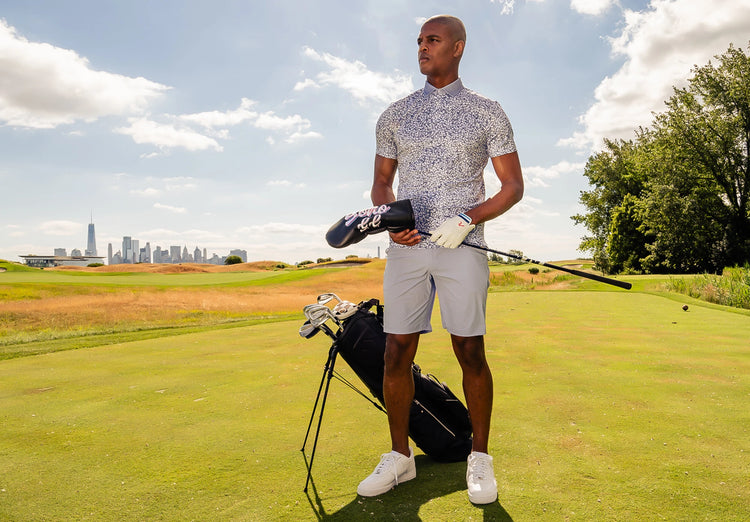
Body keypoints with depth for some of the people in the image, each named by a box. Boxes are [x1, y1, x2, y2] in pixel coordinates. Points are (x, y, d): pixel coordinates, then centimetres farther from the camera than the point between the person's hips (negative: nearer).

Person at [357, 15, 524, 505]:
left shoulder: (487, 111, 7)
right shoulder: (395, 114, 15)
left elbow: (513, 185, 5)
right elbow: (381, 183, 18)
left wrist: (467, 220, -11)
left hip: (462, 247, -2)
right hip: (406, 247, 3)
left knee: (471, 352, -1)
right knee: (396, 353, 1)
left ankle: (480, 458, 16)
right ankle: (400, 456, 17)